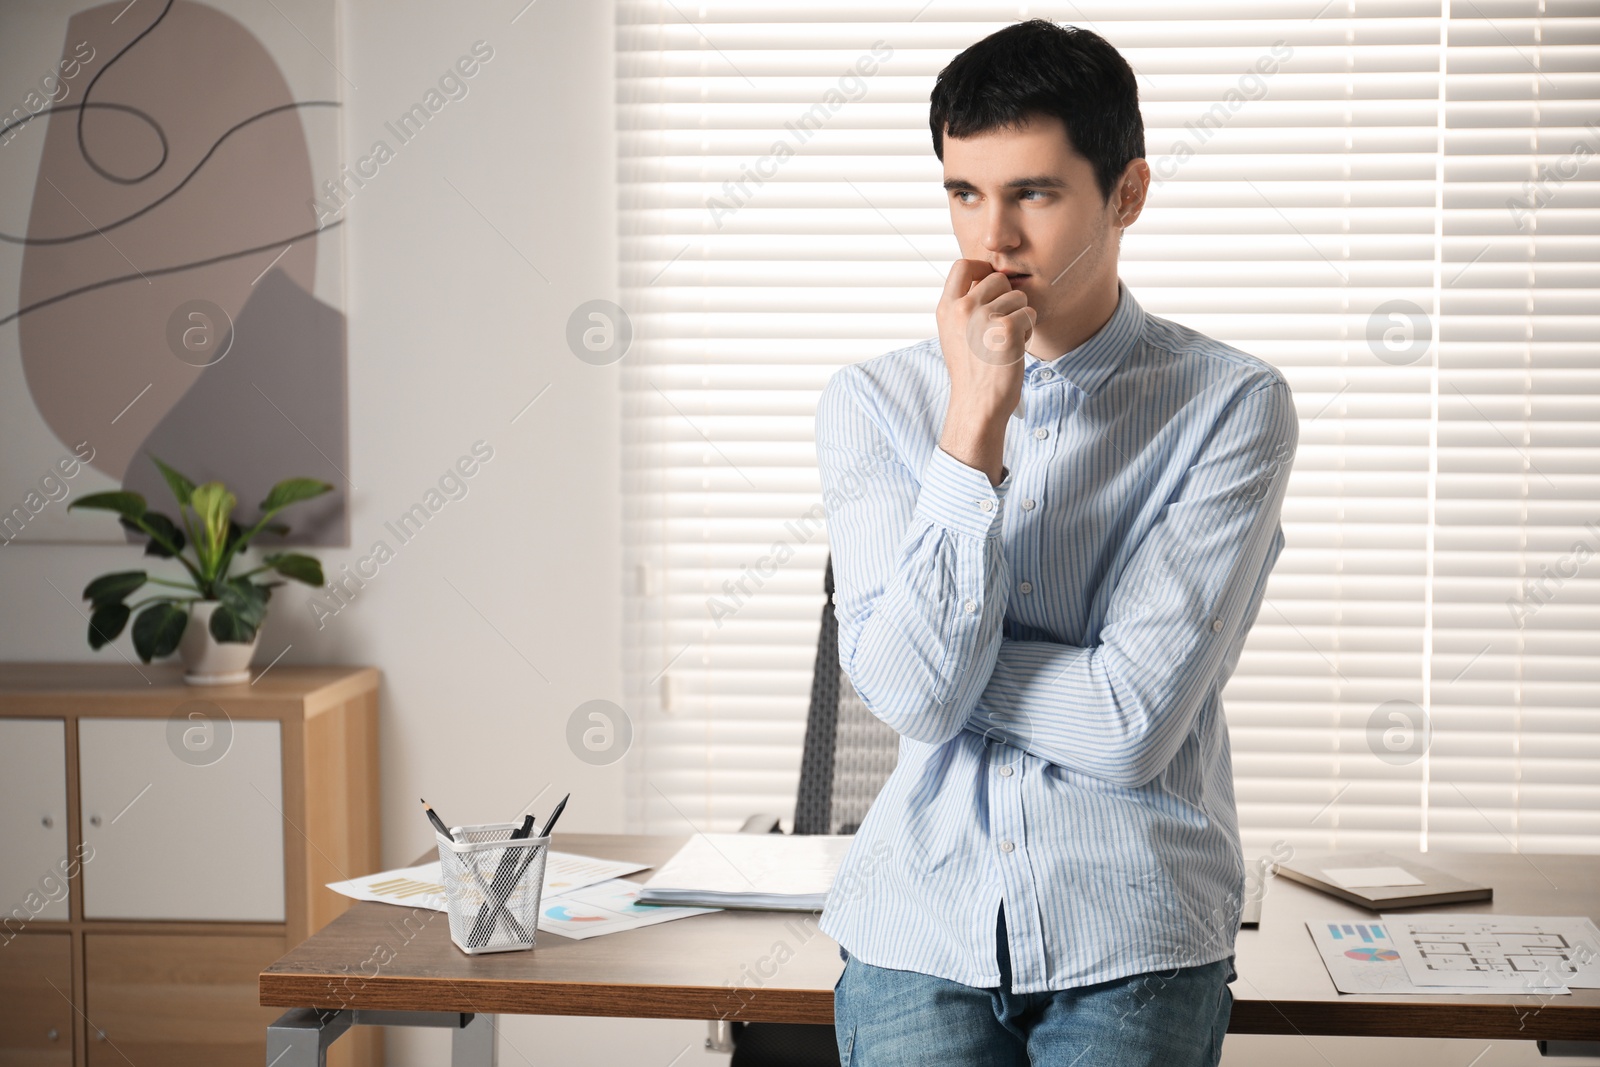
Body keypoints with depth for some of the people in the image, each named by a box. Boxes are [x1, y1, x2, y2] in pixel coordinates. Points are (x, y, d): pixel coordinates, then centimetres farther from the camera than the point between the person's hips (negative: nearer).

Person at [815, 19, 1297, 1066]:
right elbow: (914, 693, -12)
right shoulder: (872, 403, 1)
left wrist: (937, 659, -6)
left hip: (1134, 942, -1)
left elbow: (1132, 723, -13)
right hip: (918, 922, 2)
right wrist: (976, 420, -16)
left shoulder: (1235, 403, -6)